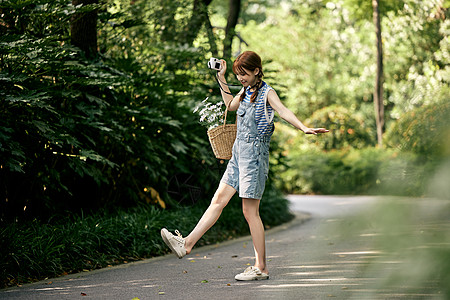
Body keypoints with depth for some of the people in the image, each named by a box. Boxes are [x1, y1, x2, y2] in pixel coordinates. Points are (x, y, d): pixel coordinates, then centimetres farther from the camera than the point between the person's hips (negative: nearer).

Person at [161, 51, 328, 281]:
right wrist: (221, 79, 27)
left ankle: (261, 268, 0)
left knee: (250, 212, -6)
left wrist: (304, 128, -42)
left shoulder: (266, 93, -9)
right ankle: (187, 244, 9)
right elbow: (231, 105, 35)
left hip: (254, 154, -8)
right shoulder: (246, 92, 15)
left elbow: (283, 111, -25)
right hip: (239, 153, 8)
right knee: (218, 199, 8)